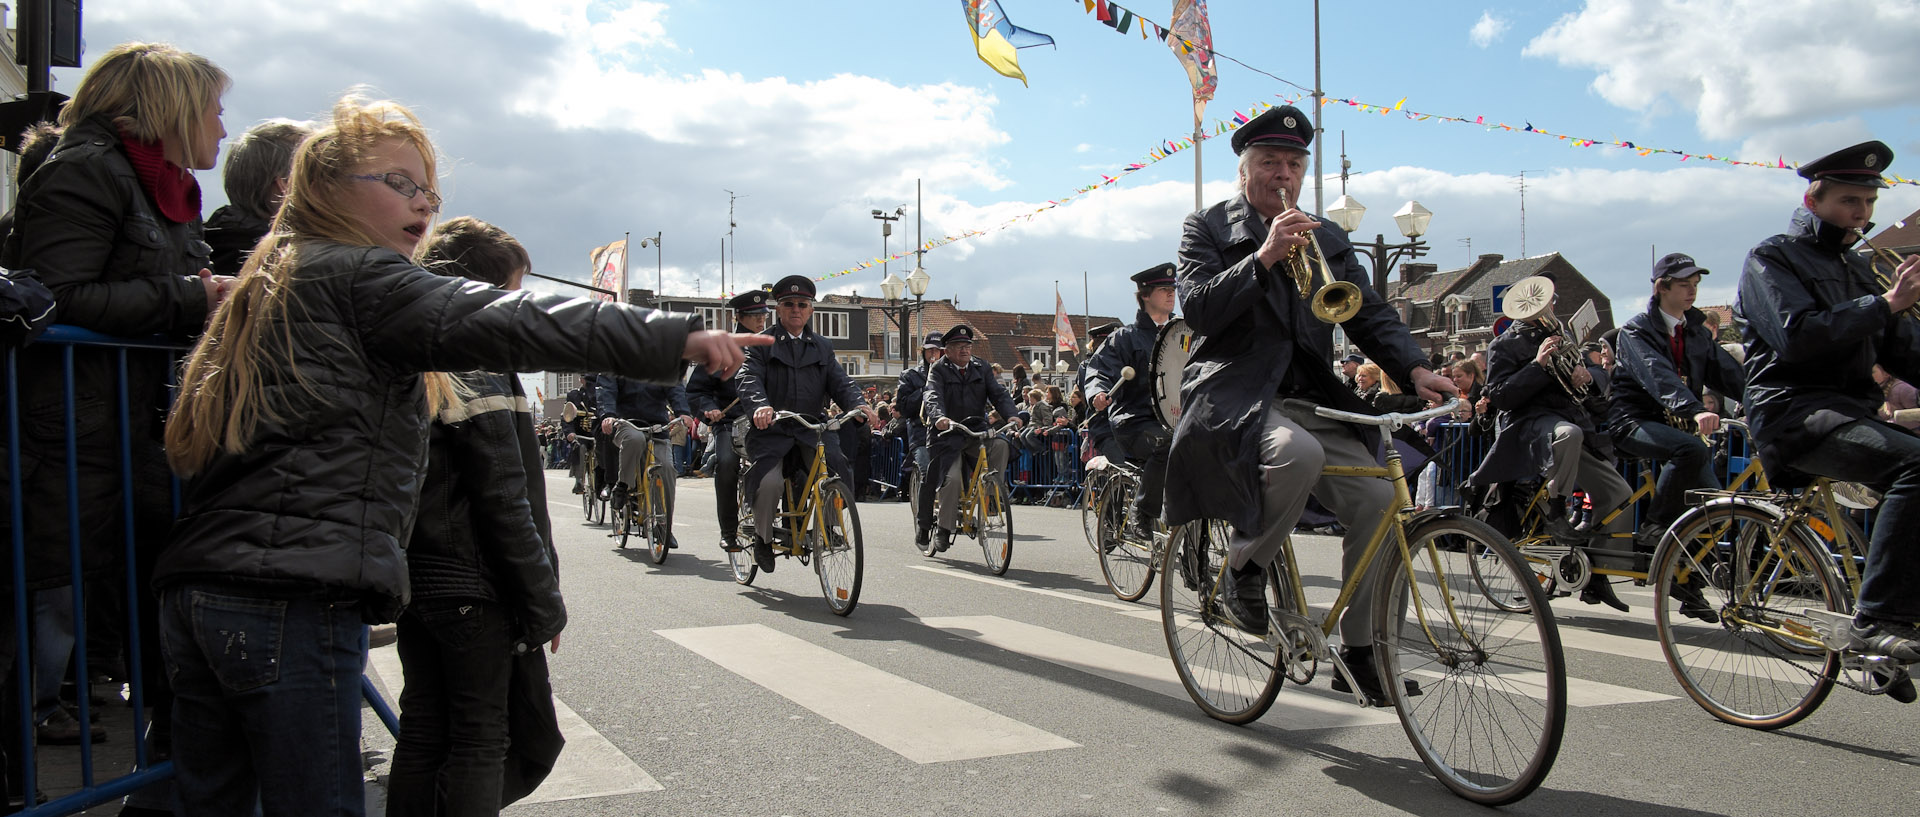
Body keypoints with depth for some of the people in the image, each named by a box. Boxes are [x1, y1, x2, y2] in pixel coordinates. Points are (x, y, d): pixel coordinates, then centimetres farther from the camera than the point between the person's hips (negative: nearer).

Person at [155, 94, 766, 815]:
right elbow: (504, 324, -18)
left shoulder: (265, 284, 25)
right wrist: (676, 338, -24)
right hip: (293, 599, -10)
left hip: (194, 591, 10)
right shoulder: (358, 275, -4)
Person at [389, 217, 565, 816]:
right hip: (472, 587, -9)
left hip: (415, 580, 9)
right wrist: (545, 603, -14)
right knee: (480, 743, 1)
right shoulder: (475, 368, -15)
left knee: (422, 734, 16)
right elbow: (504, 500, -19)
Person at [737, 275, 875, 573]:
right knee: (769, 481, -26)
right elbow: (749, 379, -10)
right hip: (772, 428, -3)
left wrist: (861, 405, -17)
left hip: (813, 429, 3)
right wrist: (761, 405, -33)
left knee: (838, 478, -20)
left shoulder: (822, 347, 17)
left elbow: (841, 382, 6)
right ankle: (763, 537, 2)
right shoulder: (762, 344, 6)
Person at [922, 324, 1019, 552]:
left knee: (1000, 445, -27)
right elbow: (933, 397, -18)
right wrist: (939, 417, -41)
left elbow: (999, 394, 0)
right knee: (951, 478, -18)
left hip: (976, 431, 3)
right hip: (948, 433, -3)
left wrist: (1012, 416, -19)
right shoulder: (938, 371, -1)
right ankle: (944, 529, -1)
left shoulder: (981, 368, 11)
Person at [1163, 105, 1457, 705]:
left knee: (1377, 499, -13)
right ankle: (1243, 567, -10)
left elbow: (1370, 313, 12)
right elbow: (1197, 309, -9)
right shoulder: (1208, 229, 6)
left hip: (1310, 399, 5)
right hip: (1233, 392, -5)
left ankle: (1360, 644, 6)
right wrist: (1263, 257, -20)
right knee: (1296, 452, -37)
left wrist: (1415, 369, -6)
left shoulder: (1328, 240, 20)